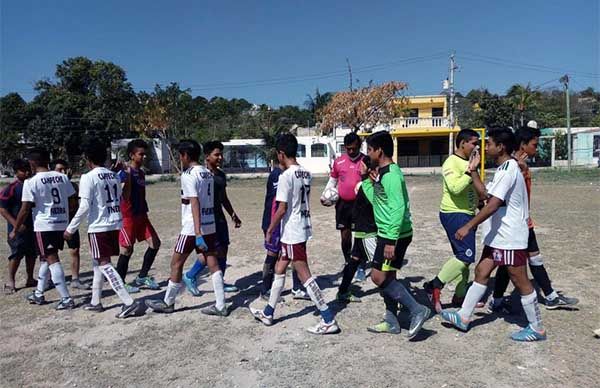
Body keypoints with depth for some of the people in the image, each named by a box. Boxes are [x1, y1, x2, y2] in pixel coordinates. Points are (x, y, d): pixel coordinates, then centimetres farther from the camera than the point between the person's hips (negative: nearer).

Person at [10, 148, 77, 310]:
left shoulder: (31, 182, -10)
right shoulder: (62, 177, 4)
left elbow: (25, 209, -9)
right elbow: (73, 203, 5)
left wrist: (15, 230, 2)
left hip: (44, 226, -6)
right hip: (62, 224, 6)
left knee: (52, 260, -2)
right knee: (45, 258, 21)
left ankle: (66, 299, -4)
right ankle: (39, 294, 33)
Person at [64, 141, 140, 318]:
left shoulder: (88, 178, -12)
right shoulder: (114, 176, 9)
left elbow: (84, 207, -16)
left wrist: (71, 229, -8)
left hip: (98, 226, -7)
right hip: (115, 224, 7)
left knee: (104, 264, -4)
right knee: (97, 262, 20)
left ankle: (128, 302, -11)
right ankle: (95, 302, 29)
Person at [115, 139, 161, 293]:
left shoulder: (141, 173, 12)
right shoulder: (125, 173, -13)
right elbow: (125, 196, -26)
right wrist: (127, 175, -33)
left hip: (141, 215, 8)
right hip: (128, 216, -8)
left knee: (155, 242, 5)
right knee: (127, 249, -1)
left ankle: (142, 277, 18)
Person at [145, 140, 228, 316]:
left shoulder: (188, 175, -13)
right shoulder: (208, 173, 10)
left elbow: (195, 204, -22)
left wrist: (197, 233, -25)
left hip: (193, 228, -7)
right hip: (210, 225, 7)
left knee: (176, 263, 8)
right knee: (213, 263, 6)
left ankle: (167, 303, 23)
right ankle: (220, 305, 8)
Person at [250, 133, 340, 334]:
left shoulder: (286, 176, -17)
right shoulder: (306, 173, 8)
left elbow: (282, 208, -18)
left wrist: (269, 231, -9)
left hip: (292, 232, -9)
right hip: (302, 228, 9)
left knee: (304, 275, -3)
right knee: (279, 269, 19)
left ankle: (329, 320, 2)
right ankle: (268, 313, 31)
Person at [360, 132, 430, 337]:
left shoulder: (391, 174, -19)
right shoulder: (381, 173, 12)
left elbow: (398, 209, -25)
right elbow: (375, 200, 22)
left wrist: (391, 240, -26)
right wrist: (367, 180, 15)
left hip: (395, 235, -10)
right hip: (387, 234, 10)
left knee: (379, 277, -8)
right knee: (387, 277, 14)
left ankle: (417, 310, 1)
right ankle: (391, 321, 25)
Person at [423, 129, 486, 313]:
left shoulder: (469, 163, 15)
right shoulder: (451, 162, -13)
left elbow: (481, 192, 21)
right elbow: (455, 188, -29)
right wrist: (470, 170, -25)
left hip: (468, 214, 10)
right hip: (454, 214, -10)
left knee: (464, 256, 14)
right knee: (466, 255, -16)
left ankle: (460, 295, 25)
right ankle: (435, 286, -8)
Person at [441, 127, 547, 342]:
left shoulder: (508, 170, -20)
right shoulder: (504, 169, 12)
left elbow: (492, 205, -26)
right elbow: (486, 195, 18)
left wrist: (468, 226, -24)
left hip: (510, 238, -10)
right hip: (497, 236, 10)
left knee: (521, 282, 3)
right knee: (481, 272, 11)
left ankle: (537, 328, 20)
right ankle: (463, 317, 18)